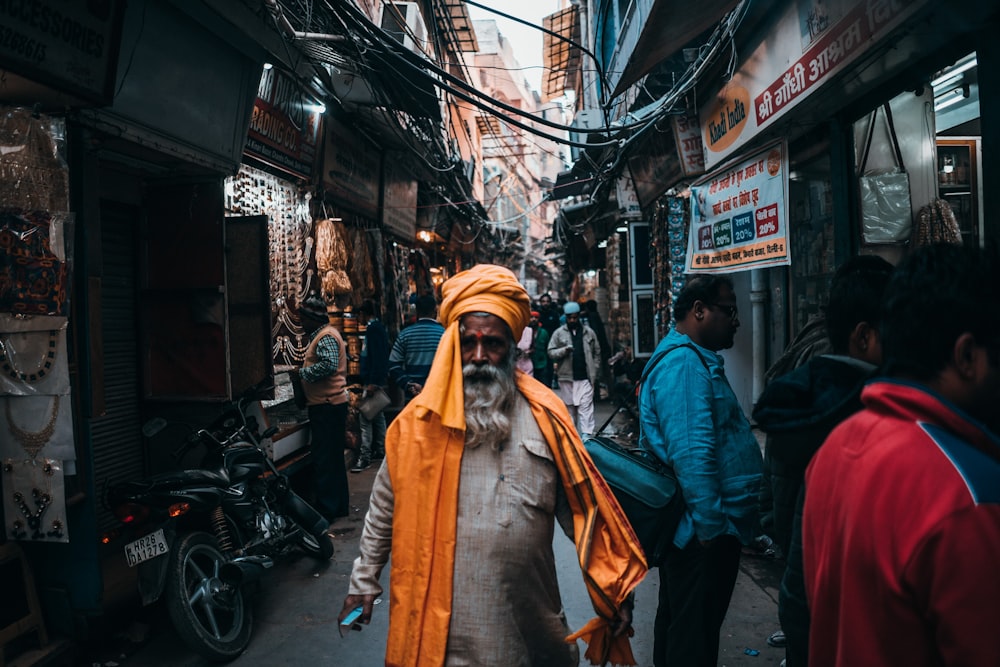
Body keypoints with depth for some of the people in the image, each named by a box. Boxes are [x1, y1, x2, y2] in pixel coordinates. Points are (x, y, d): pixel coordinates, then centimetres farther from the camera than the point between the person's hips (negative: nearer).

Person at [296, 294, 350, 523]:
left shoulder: (325, 337, -15)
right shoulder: (325, 334, 18)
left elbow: (329, 364, -28)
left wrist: (303, 373, -16)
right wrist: (306, 372, 11)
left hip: (326, 405, -11)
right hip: (330, 403, 11)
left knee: (324, 459, -5)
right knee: (333, 457, 17)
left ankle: (326, 510, 2)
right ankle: (339, 505, 26)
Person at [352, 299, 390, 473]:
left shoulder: (373, 328, -14)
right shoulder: (378, 327, 16)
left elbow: (377, 357, -22)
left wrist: (372, 382, -25)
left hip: (374, 380, -10)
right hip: (379, 380, 10)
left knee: (365, 418, -10)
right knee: (378, 416, 17)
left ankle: (365, 457, -9)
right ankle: (380, 450, 26)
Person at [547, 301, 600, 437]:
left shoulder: (589, 332, 8)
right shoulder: (559, 333, 4)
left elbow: (596, 354, 11)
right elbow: (551, 352, 0)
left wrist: (594, 373, 5)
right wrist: (564, 350, -18)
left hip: (585, 377, 0)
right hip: (566, 377, 1)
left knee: (586, 407, -7)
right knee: (569, 407, 9)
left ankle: (586, 435, -11)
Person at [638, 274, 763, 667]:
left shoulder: (695, 359, 15)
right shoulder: (683, 363, -21)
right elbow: (691, 454, -28)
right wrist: (710, 525, -22)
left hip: (700, 528, 11)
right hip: (704, 530, -11)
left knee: (679, 623, 23)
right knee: (695, 634, 4)